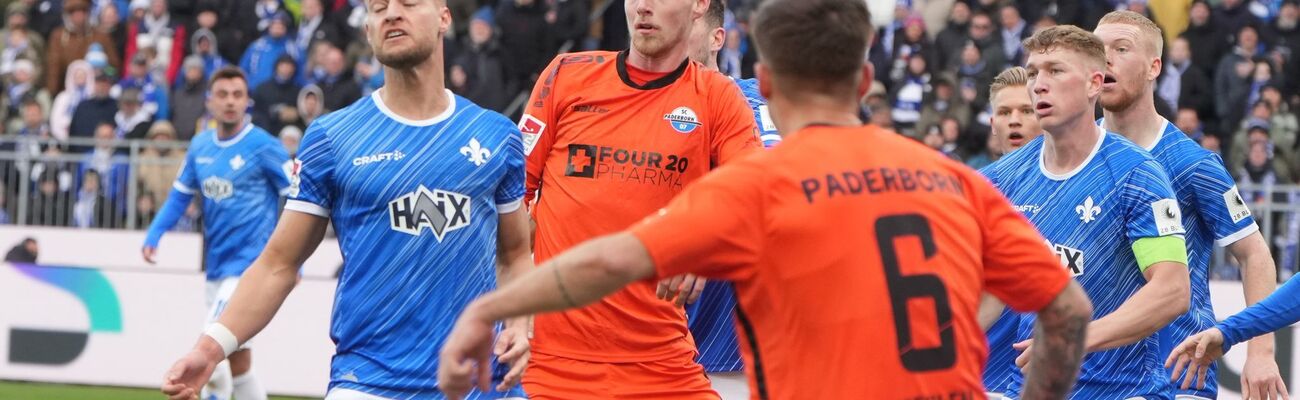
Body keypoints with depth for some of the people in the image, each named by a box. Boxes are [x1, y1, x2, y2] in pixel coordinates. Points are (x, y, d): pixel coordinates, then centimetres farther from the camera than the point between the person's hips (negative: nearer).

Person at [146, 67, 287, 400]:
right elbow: (180, 195, 19)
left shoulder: (263, 146, -10)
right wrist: (154, 235, 4)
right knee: (237, 362, 12)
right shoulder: (200, 146, 8)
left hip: (249, 263, -7)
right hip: (217, 267, 7)